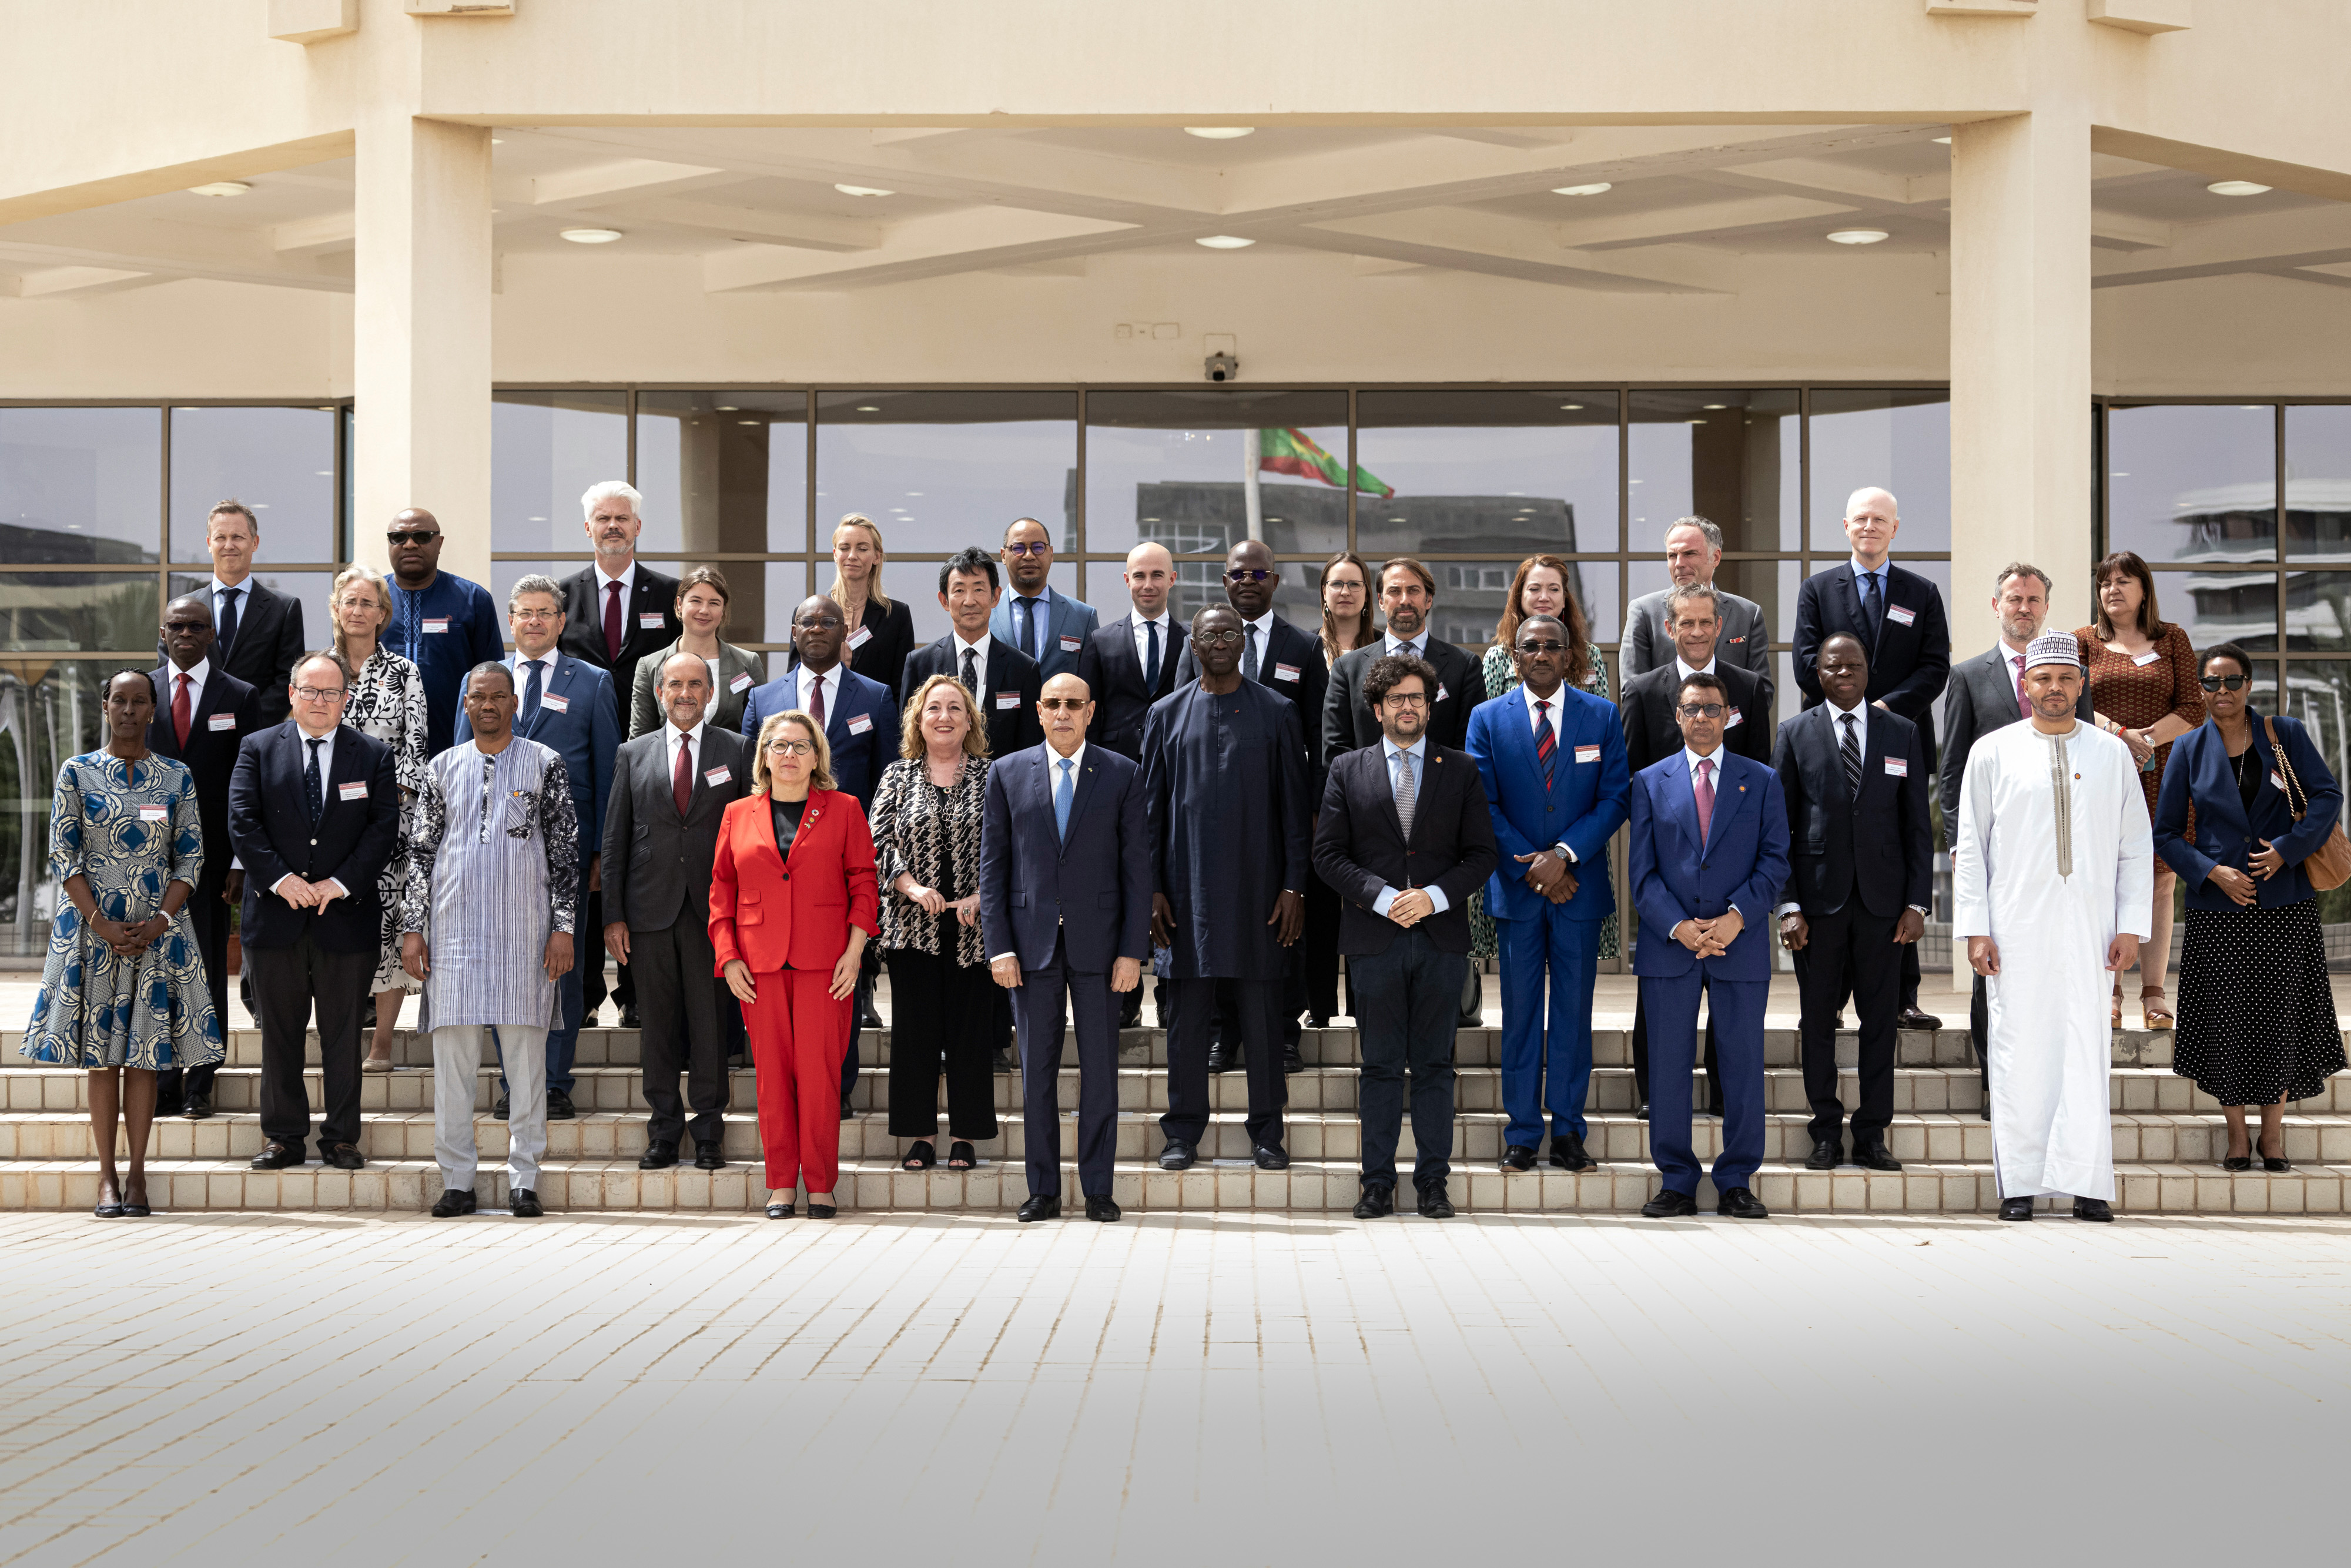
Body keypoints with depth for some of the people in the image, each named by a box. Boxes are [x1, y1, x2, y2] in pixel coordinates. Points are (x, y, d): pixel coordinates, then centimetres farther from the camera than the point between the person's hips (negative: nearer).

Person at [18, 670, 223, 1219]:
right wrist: (102, 924, -11)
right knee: (101, 1054, 1)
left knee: (145, 1052, 2)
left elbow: (191, 860, 3)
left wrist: (159, 923, -10)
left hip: (157, 929, 1)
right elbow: (63, 858, -2)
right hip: (91, 925, -1)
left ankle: (137, 1173, 8)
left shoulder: (177, 778, 5)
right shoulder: (77, 772, 2)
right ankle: (108, 1176, 6)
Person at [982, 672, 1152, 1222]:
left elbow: (1137, 866, 2)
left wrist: (1133, 950, -5)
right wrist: (998, 945, -3)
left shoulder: (1122, 775, 4)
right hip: (1032, 940, 1)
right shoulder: (1008, 774, 7)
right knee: (1037, 1067, 4)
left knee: (1100, 1067, 1)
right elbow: (992, 864, 5)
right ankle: (1043, 1190, 11)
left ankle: (1097, 1190, 9)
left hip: (1097, 943, -1)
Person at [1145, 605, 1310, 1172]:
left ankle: (1267, 1133, 11)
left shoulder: (1277, 714, 5)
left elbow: (1294, 807, 4)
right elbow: (1151, 806, 8)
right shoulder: (1167, 714, 7)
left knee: (1261, 1012, 2)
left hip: (1257, 886, -1)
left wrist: (1294, 887, -3)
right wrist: (1152, 888, 1)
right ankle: (1183, 1131, 12)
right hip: (1189, 886, 1)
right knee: (1188, 1012, 4)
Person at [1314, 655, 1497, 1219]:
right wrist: (1384, 897, -11)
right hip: (1374, 938, 0)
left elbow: (1481, 854, 5)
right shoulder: (1348, 770, 7)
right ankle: (1378, 1184, 7)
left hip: (1441, 938, 1)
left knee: (1435, 1065, 4)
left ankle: (1433, 1183, 10)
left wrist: (1433, 896, -10)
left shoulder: (1460, 770, 9)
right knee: (1380, 1065, 2)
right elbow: (1328, 854, 2)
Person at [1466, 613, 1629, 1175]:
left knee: (1574, 1010, 4)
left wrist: (1564, 854, -14)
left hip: (1579, 885, 0)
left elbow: (1616, 798, -2)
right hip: (1515, 887, 0)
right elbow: (1483, 805, -1)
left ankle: (1568, 1131, 11)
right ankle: (1522, 1134, 10)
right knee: (1520, 1012, 4)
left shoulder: (1602, 716, 4)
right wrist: (1531, 866, -11)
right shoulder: (1487, 718, 3)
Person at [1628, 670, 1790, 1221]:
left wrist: (1737, 916, -12)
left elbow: (1775, 861, 3)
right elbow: (1643, 870, 4)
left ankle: (1736, 1183, 10)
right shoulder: (1650, 782, 10)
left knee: (1742, 1065, 1)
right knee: (1669, 1064, 1)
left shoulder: (1761, 780, 9)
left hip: (1741, 944, 0)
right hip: (1669, 945, 0)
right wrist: (1677, 926, -10)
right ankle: (1677, 1182, 8)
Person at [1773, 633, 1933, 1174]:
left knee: (1880, 1018, 3)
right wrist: (1787, 904, -6)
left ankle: (1873, 1135, 10)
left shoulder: (1902, 734, 8)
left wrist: (1918, 902, -1)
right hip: (1819, 896, -1)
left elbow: (1918, 824, 7)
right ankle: (1826, 1133, 13)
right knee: (1818, 1019, 3)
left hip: (1882, 900, 1)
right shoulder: (1796, 734, 5)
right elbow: (1779, 824, 3)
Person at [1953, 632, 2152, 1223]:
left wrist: (2131, 927, 2)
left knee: (2088, 1049, -3)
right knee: (2020, 1052, -2)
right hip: (2016, 927, -1)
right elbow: (1969, 846, 5)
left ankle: (2087, 1184, 0)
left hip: (2090, 928, 1)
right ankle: (2019, 1184, 3)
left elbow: (2136, 847, 10)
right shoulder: (1993, 753, 6)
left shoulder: (2113, 754, 10)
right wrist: (1974, 928, -2)